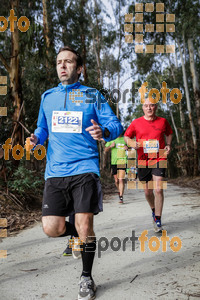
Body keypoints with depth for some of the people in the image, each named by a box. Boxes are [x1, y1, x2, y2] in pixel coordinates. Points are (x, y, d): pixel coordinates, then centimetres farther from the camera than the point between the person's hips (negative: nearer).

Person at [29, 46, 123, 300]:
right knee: (51, 228, -4)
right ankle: (80, 235, 33)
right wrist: (36, 138, 0)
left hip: (84, 168, -3)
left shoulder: (93, 96, 5)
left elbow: (116, 125, 2)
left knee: (84, 225, -7)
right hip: (55, 171, 3)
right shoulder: (47, 97, 15)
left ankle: (86, 278, 20)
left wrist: (104, 132, -21)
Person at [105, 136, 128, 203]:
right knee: (116, 181, 9)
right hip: (114, 162, 2)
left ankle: (121, 197, -8)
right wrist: (110, 146, -12)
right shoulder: (111, 139, 10)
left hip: (123, 162, -2)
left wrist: (127, 148, -7)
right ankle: (119, 191, 37)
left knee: (121, 180, -12)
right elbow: (105, 150, 8)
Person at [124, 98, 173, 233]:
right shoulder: (136, 123, 2)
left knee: (158, 189, -13)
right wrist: (132, 143, -11)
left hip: (159, 159, -1)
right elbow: (126, 136, 10)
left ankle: (158, 220, 0)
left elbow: (169, 133, 22)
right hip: (143, 161, 1)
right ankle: (154, 210, 41)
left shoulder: (163, 121, 5)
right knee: (148, 191, 10)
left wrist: (168, 145, 4)